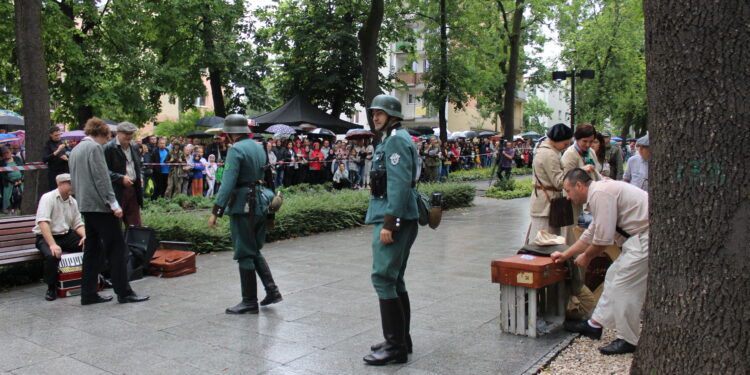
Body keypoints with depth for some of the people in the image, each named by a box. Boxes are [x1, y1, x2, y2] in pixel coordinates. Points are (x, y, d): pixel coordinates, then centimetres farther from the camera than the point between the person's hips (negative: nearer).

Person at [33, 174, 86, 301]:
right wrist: (52, 244, -33)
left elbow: (78, 224, 11)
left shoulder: (73, 201, 9)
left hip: (67, 235, 6)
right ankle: (51, 288, -12)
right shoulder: (48, 198, -12)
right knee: (52, 255, -37)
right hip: (46, 237, -6)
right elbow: (43, 223, -23)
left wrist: (85, 236, -13)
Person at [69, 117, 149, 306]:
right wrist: (113, 204, -17)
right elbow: (101, 178, -17)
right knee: (116, 247, -5)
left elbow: (74, 179, 22)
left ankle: (88, 294, 14)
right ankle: (123, 292, -4)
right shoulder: (94, 147, -10)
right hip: (100, 205, -9)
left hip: (85, 205, 9)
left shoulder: (76, 149, 18)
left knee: (92, 249, 12)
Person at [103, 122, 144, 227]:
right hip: (117, 190, -6)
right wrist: (121, 178, -21)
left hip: (133, 188, 6)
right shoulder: (109, 148, -10)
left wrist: (139, 177, 7)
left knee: (135, 224, 8)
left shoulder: (134, 146, 11)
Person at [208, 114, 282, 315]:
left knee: (245, 254, 1)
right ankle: (271, 290, 13)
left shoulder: (236, 150, -13)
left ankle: (249, 302, 8)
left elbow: (228, 183, -20)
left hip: (242, 207, -8)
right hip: (260, 206, 8)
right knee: (255, 251, 19)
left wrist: (216, 211, -19)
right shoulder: (259, 147, 12)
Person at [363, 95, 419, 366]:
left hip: (394, 219, -11)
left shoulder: (396, 140, -11)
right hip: (393, 219, 11)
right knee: (394, 280, 14)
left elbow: (399, 184, -20)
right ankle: (401, 341, 22)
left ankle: (395, 346, -2)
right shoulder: (390, 140, 21)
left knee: (384, 278, -9)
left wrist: (389, 222, -23)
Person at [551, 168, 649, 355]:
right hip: (640, 236, 11)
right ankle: (595, 324, 28)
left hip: (645, 238, -11)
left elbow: (603, 238, -20)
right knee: (614, 276, 17)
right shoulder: (598, 193, 15)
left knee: (623, 285, -7)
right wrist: (565, 255, 29)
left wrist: (586, 257, -2)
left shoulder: (601, 193, -18)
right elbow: (591, 234, 26)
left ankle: (628, 340, 6)